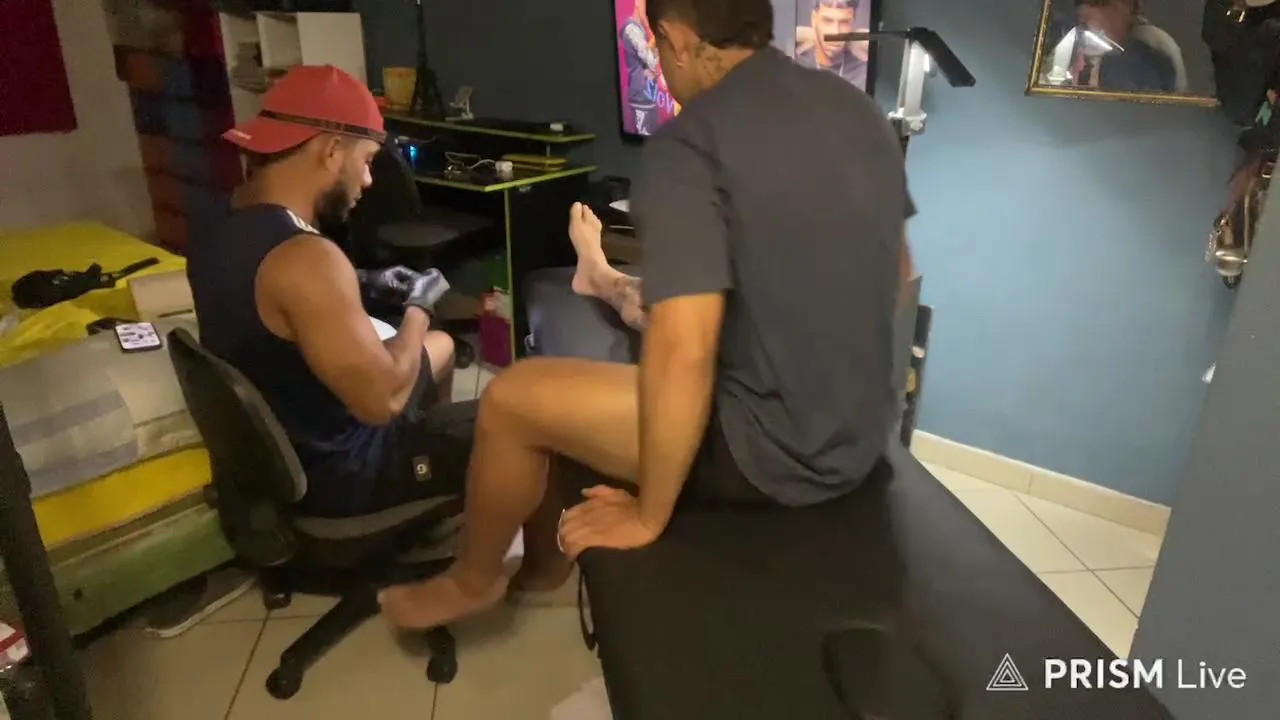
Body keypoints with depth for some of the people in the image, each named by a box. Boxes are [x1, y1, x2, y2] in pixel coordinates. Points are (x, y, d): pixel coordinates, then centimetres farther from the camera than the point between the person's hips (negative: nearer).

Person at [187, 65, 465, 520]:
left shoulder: (223, 233, -4)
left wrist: (362, 285, 6)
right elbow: (381, 401, -33)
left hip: (281, 447, 9)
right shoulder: (305, 257, -34)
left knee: (440, 346, 28)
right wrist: (419, 305, -16)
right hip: (336, 474, -9)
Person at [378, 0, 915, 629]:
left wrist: (647, 515, -14)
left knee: (511, 398, 5)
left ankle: (473, 580, 31)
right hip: (865, 435, 9)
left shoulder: (688, 144, -20)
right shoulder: (858, 108, 4)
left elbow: (683, 356, -29)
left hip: (777, 453, -8)